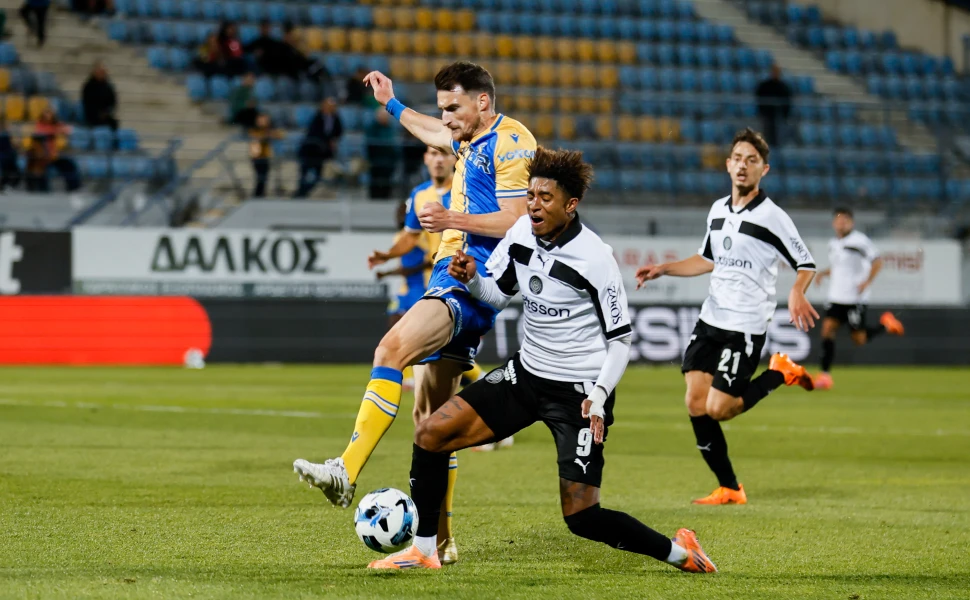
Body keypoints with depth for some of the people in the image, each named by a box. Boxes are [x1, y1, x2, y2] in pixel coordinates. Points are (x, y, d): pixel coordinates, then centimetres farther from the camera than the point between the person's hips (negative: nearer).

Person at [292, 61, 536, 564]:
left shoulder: (511, 142, -8)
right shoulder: (470, 141, 22)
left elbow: (516, 221, -17)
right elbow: (433, 134, 46)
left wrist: (454, 220, -19)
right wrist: (392, 104, 53)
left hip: (473, 280, -10)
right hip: (451, 276, 10)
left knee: (392, 349, -29)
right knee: (430, 412, 7)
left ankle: (346, 471, -39)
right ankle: (438, 541, 10)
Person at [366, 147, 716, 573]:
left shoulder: (595, 258, -18)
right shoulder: (522, 233, -1)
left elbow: (621, 337, -13)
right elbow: (498, 294, 13)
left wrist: (600, 394, -25)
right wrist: (470, 278, -9)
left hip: (579, 391, -6)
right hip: (526, 375, 7)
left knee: (581, 517, -11)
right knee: (430, 434, -5)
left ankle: (678, 552, 9)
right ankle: (422, 551, 7)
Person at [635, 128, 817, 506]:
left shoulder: (772, 217, -10)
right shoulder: (717, 210, 10)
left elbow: (806, 264, -6)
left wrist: (797, 293, -26)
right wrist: (662, 270, 18)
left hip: (746, 327, -7)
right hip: (711, 319, 7)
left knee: (718, 408, -13)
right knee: (696, 405, -1)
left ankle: (781, 374, 10)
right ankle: (729, 489, 9)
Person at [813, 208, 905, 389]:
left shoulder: (860, 241, -10)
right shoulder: (833, 243, 13)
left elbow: (877, 262, -9)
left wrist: (867, 282, -19)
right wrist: (823, 273, 9)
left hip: (855, 298, -6)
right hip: (836, 297, 6)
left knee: (859, 339, -2)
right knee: (827, 328, -10)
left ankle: (886, 325, 25)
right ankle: (825, 374, -9)